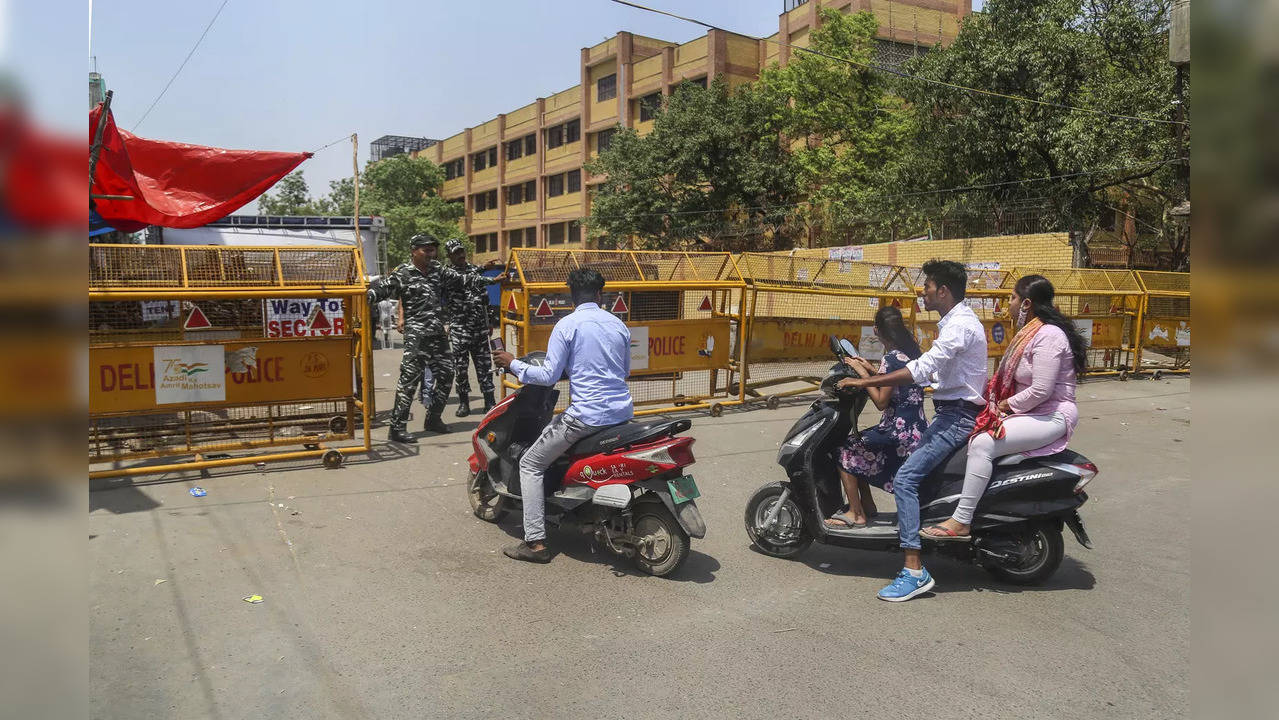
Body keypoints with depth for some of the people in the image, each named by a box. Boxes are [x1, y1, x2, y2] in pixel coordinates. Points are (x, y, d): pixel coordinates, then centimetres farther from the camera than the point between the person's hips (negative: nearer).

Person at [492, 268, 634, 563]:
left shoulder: (567, 325, -7)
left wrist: (513, 364, 2)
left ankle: (536, 542, 1)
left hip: (587, 414, -7)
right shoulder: (619, 325, 10)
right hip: (623, 412, 7)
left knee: (530, 464, 7)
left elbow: (549, 375, -11)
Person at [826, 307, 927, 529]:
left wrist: (862, 373, -11)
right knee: (857, 444, 21)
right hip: (915, 427, 10)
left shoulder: (892, 358, -18)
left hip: (900, 434, -10)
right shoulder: (911, 351, 10)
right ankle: (867, 504, 24)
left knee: (845, 452, -2)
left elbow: (881, 401, -18)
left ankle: (856, 514, 3)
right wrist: (872, 370, 16)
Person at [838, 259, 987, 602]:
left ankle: (915, 571, -22)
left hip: (958, 417, -11)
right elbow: (928, 370, 20)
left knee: (905, 478, -19)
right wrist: (873, 377, 14)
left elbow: (920, 370, -27)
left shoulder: (960, 325, -18)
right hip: (950, 412, 11)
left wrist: (864, 382, -25)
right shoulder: (954, 322, 16)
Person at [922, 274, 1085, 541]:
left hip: (1052, 416, -11)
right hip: (1029, 411, 11)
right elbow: (1016, 379, 18)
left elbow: (1040, 391, -25)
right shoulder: (1032, 331, 15)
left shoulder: (1047, 337, -18)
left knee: (982, 444, -25)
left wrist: (1006, 404, -13)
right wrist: (993, 393, 4)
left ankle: (961, 522, -22)